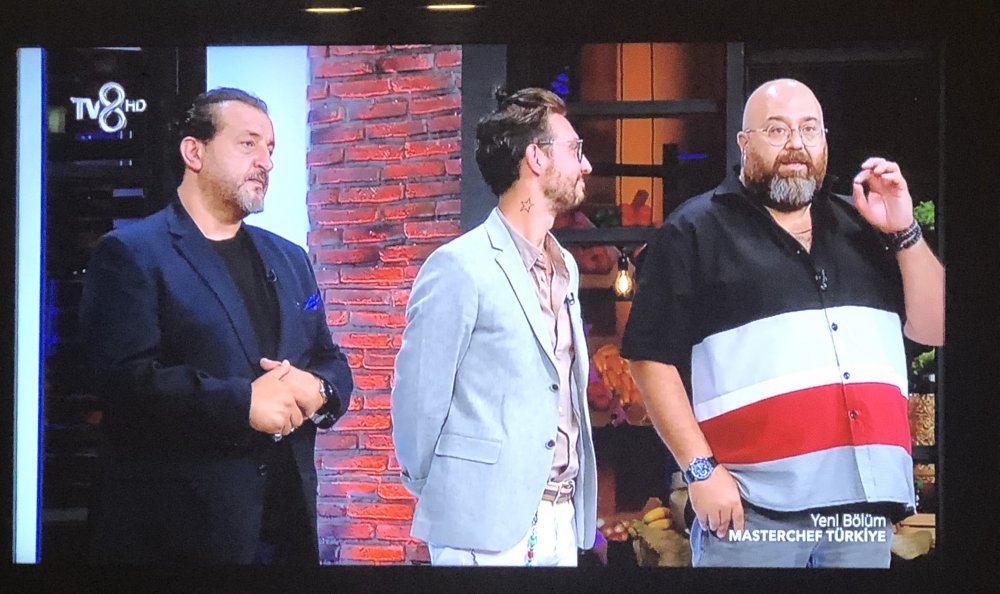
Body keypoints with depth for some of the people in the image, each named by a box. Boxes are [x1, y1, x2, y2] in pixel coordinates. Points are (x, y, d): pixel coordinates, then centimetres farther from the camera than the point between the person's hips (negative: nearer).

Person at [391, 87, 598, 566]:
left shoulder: (565, 268, 14)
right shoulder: (460, 268, -11)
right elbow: (419, 397, -7)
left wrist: (578, 506, 11)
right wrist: (440, 496, 4)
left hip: (564, 522, 7)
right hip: (487, 526, -7)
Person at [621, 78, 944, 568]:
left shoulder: (860, 227, 17)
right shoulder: (697, 230, 3)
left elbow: (933, 329, 14)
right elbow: (652, 358, -4)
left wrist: (904, 232, 1)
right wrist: (701, 468, -12)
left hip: (865, 501, 4)